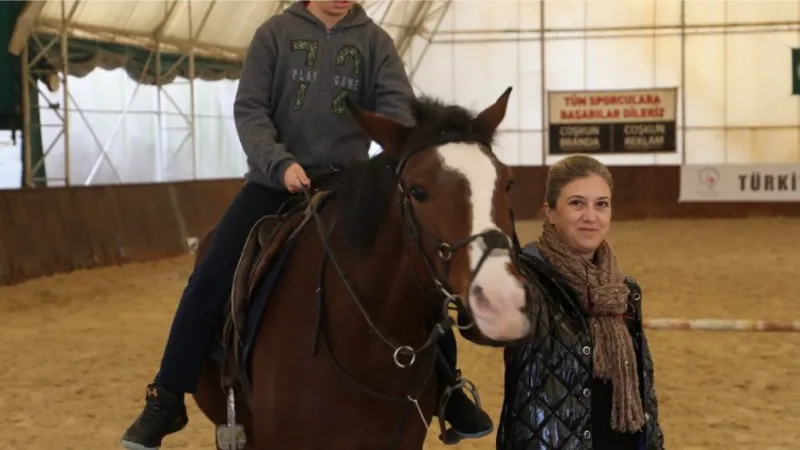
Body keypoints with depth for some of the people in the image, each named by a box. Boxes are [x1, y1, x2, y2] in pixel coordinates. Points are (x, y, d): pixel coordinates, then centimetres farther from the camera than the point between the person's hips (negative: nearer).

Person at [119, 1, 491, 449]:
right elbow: (249, 110, -4)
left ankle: (446, 388, 10)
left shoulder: (375, 40, 4)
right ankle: (167, 399, -1)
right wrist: (279, 162, -22)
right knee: (211, 278, -12)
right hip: (275, 180, -1)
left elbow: (398, 105, -9)